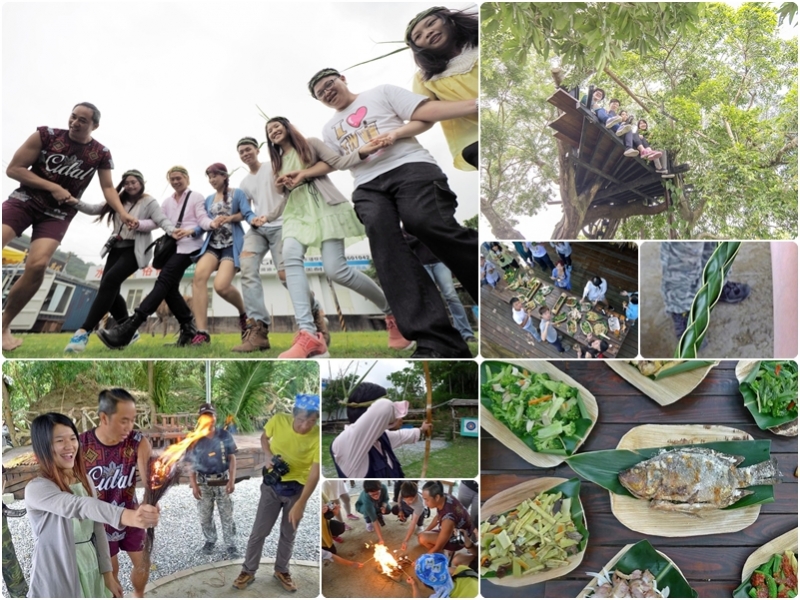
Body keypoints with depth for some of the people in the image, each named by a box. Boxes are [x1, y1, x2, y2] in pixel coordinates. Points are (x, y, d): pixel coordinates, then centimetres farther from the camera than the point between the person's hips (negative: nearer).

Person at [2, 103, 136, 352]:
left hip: (59, 214, 1)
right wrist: (53, 187, -13)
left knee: (37, 266, -19)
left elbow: (108, 187, 2)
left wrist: (122, 213, -17)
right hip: (24, 200, -1)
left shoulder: (101, 154, 0)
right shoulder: (46, 135, -5)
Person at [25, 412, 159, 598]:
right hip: (57, 579, -6)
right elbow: (78, 506, -38)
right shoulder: (37, 489, -19)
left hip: (91, 571, 6)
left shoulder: (84, 480, 3)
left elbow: (98, 530, 8)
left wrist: (107, 573, 4)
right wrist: (125, 516, -54)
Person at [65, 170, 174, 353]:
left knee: (109, 282, -23)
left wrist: (173, 231, -34)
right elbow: (94, 209, 10)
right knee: (109, 289, -2)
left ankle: (84, 331, -28)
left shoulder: (149, 202, -1)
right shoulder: (119, 200, 16)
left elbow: (161, 220, -13)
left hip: (135, 250, -7)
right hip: (117, 248, 7)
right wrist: (76, 203, -8)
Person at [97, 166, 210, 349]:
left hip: (188, 246, -8)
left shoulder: (196, 197, 4)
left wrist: (214, 224, -31)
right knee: (169, 288, -2)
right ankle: (188, 328, 8)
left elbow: (203, 220, -7)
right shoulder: (167, 201, 22)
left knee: (163, 283, -17)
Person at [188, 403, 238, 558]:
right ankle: (210, 540, 32)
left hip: (223, 481, -1)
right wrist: (194, 485, -6)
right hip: (203, 483, 1)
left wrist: (232, 480, -9)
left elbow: (232, 459, -2)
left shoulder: (225, 435, -5)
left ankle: (231, 545, 12)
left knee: (227, 516, 3)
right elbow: (191, 464, 0)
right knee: (205, 516, 11)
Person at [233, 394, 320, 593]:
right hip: (272, 485, 1)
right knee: (259, 531, 6)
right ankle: (248, 571, 25)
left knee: (289, 533, 15)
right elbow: (264, 437, 3)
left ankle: (281, 570, 37)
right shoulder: (279, 420, -20)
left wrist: (300, 504, -26)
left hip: (297, 489, -1)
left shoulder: (318, 437, -25)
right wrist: (268, 455, -16)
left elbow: (314, 474, -23)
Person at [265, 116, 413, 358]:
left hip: (324, 206, -4)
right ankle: (309, 335, -45)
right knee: (290, 255, -30)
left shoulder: (310, 143, 10)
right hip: (297, 213, 5)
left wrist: (362, 152, -21)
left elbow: (339, 162, -2)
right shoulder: (277, 161, 26)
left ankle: (392, 311, 0)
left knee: (335, 269, -22)